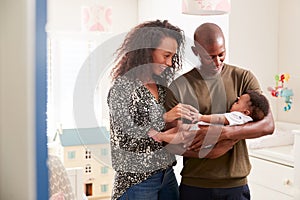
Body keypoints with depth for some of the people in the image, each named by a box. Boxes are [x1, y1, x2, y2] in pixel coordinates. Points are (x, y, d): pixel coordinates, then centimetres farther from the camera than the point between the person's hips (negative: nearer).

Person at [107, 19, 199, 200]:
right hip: (137, 180, -6)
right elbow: (125, 138, -19)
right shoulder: (122, 87, -13)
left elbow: (167, 130, 12)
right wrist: (164, 117, -23)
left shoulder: (161, 86, 7)